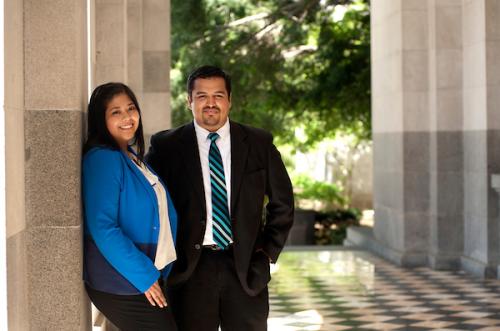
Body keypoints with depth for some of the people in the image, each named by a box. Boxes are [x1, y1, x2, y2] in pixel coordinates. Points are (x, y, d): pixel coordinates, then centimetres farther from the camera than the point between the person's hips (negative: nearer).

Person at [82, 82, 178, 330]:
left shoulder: (133, 157, 11)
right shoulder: (102, 158, -16)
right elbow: (103, 229, -22)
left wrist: (155, 273, 10)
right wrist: (144, 277, -19)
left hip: (151, 277, 8)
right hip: (121, 286, -8)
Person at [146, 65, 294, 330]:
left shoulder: (259, 144, 6)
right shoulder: (167, 146, 2)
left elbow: (282, 203, 14)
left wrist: (269, 251, 7)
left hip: (246, 266, 1)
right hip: (190, 268, -1)